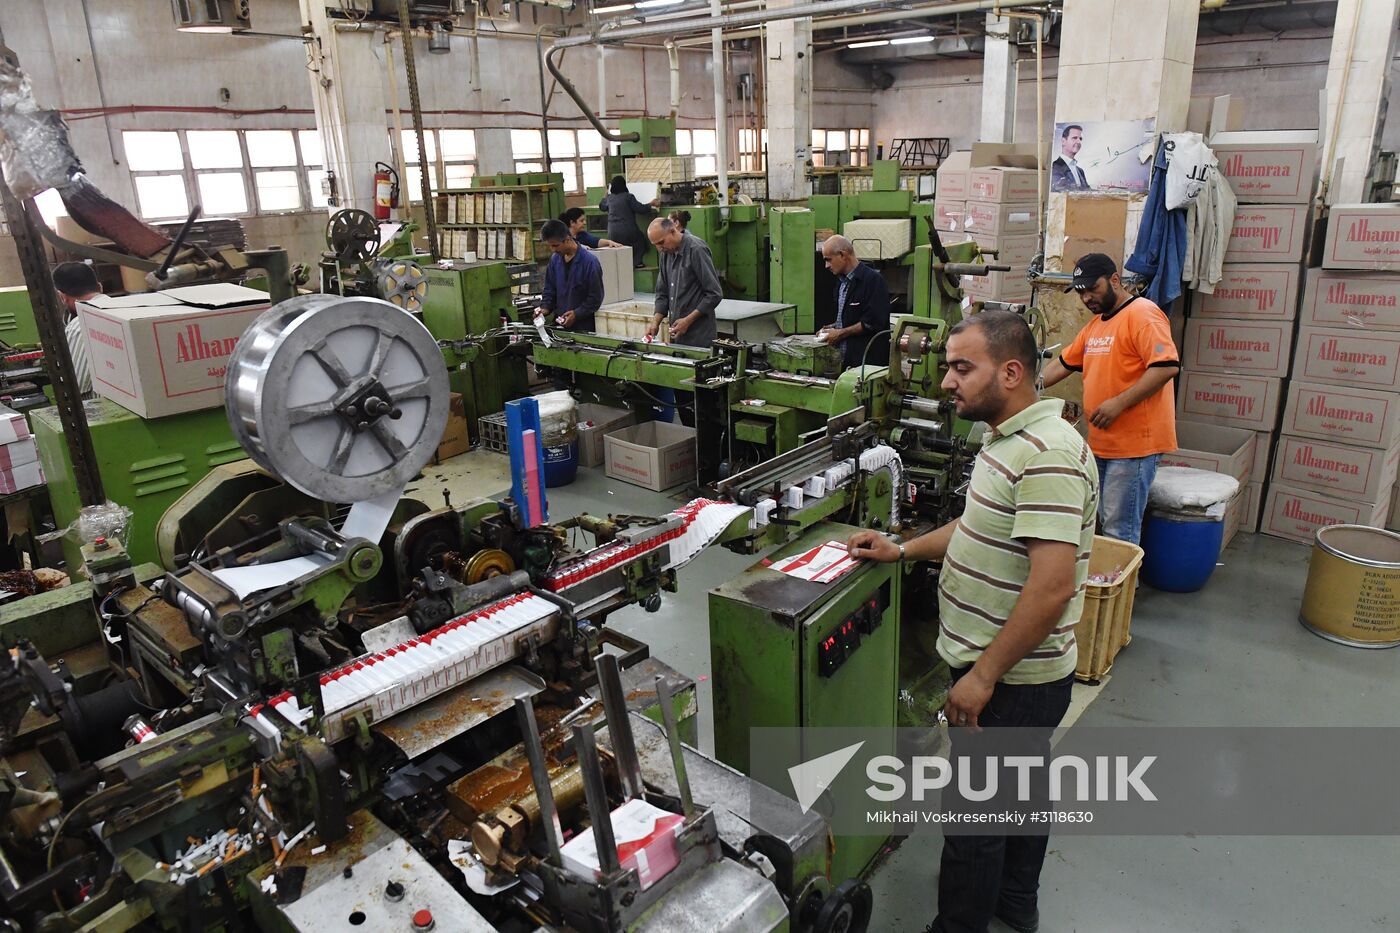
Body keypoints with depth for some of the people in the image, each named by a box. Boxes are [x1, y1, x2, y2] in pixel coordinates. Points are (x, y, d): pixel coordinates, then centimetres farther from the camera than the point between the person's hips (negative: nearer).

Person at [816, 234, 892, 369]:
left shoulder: (873, 280, -12)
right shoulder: (842, 281, 16)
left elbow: (872, 322, -18)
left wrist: (841, 333, -12)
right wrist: (833, 328, 9)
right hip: (845, 358, 8)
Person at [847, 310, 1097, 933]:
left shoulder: (1047, 455, -27)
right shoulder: (1012, 439, 7)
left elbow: (1052, 585, -31)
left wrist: (983, 676, -26)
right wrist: (904, 551, 12)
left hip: (1010, 681, -10)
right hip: (1020, 672, 10)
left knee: (973, 814, 5)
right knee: (1023, 788, 26)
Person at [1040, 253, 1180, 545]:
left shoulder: (1142, 314, -11)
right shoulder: (1094, 324, 18)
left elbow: (1167, 366, -20)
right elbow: (1063, 364, 23)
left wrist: (1119, 403, -23)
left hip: (1134, 444, -9)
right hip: (1102, 443, 9)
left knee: (1120, 531, -6)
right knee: (1106, 523, 15)